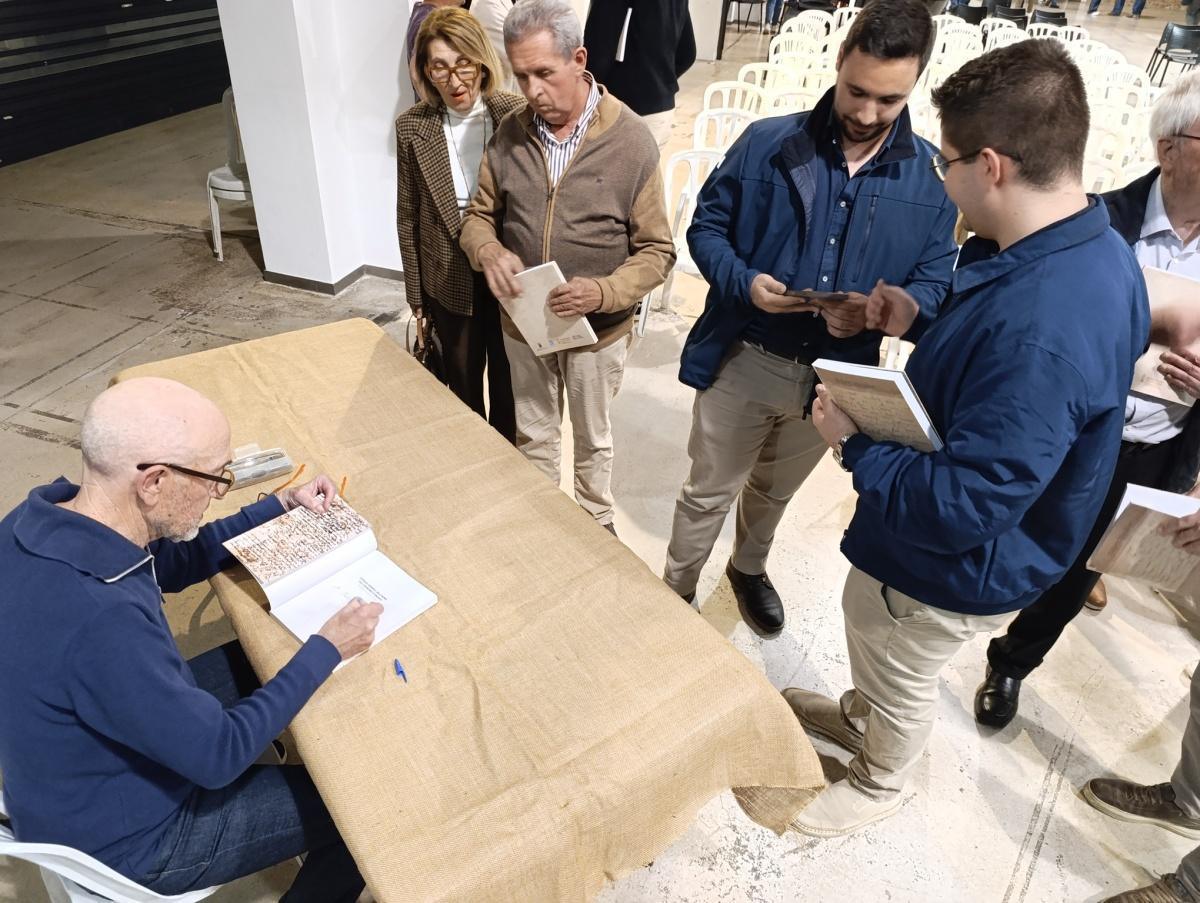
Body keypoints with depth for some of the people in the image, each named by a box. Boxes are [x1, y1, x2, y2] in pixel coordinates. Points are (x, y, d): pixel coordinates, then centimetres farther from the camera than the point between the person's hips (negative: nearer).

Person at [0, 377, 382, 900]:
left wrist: (282, 506, -1)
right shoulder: (102, 619, -41)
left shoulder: (45, 518, -14)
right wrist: (326, 650, -20)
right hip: (124, 835, -8)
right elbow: (220, 755, -29)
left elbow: (173, 561, 4)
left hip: (82, 779, 8)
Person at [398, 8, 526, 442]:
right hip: (450, 278, 1)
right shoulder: (412, 127, -8)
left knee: (509, 379, 16)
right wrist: (415, 292, 3)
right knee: (463, 382, 16)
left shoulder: (517, 114, -11)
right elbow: (408, 215, 0)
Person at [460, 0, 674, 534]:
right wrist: (490, 253, -19)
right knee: (533, 435, 21)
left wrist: (603, 292, -31)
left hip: (597, 329, -3)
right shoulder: (510, 134, -6)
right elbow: (479, 216, 5)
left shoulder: (631, 141, -16)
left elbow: (657, 251, -13)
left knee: (592, 439, 19)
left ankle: (597, 521, 44)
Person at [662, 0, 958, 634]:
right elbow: (706, 227, -3)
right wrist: (742, 282, -23)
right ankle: (675, 594, 35)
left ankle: (748, 567, 54)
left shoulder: (934, 176, -5)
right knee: (708, 493, 12)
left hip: (836, 375, 2)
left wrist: (878, 312, -25)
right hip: (742, 361, -2)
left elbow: (936, 282, -3)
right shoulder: (766, 142, -9)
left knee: (774, 491, 25)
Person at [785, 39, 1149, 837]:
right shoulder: (1083, 248, -7)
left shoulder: (1044, 328, -39)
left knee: (900, 676, 21)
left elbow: (961, 507, -34)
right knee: (870, 634, 32)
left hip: (953, 567, -8)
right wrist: (924, 326, -5)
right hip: (928, 537, 9)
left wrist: (856, 443, -22)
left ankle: (878, 785, 51)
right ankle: (859, 716, 61)